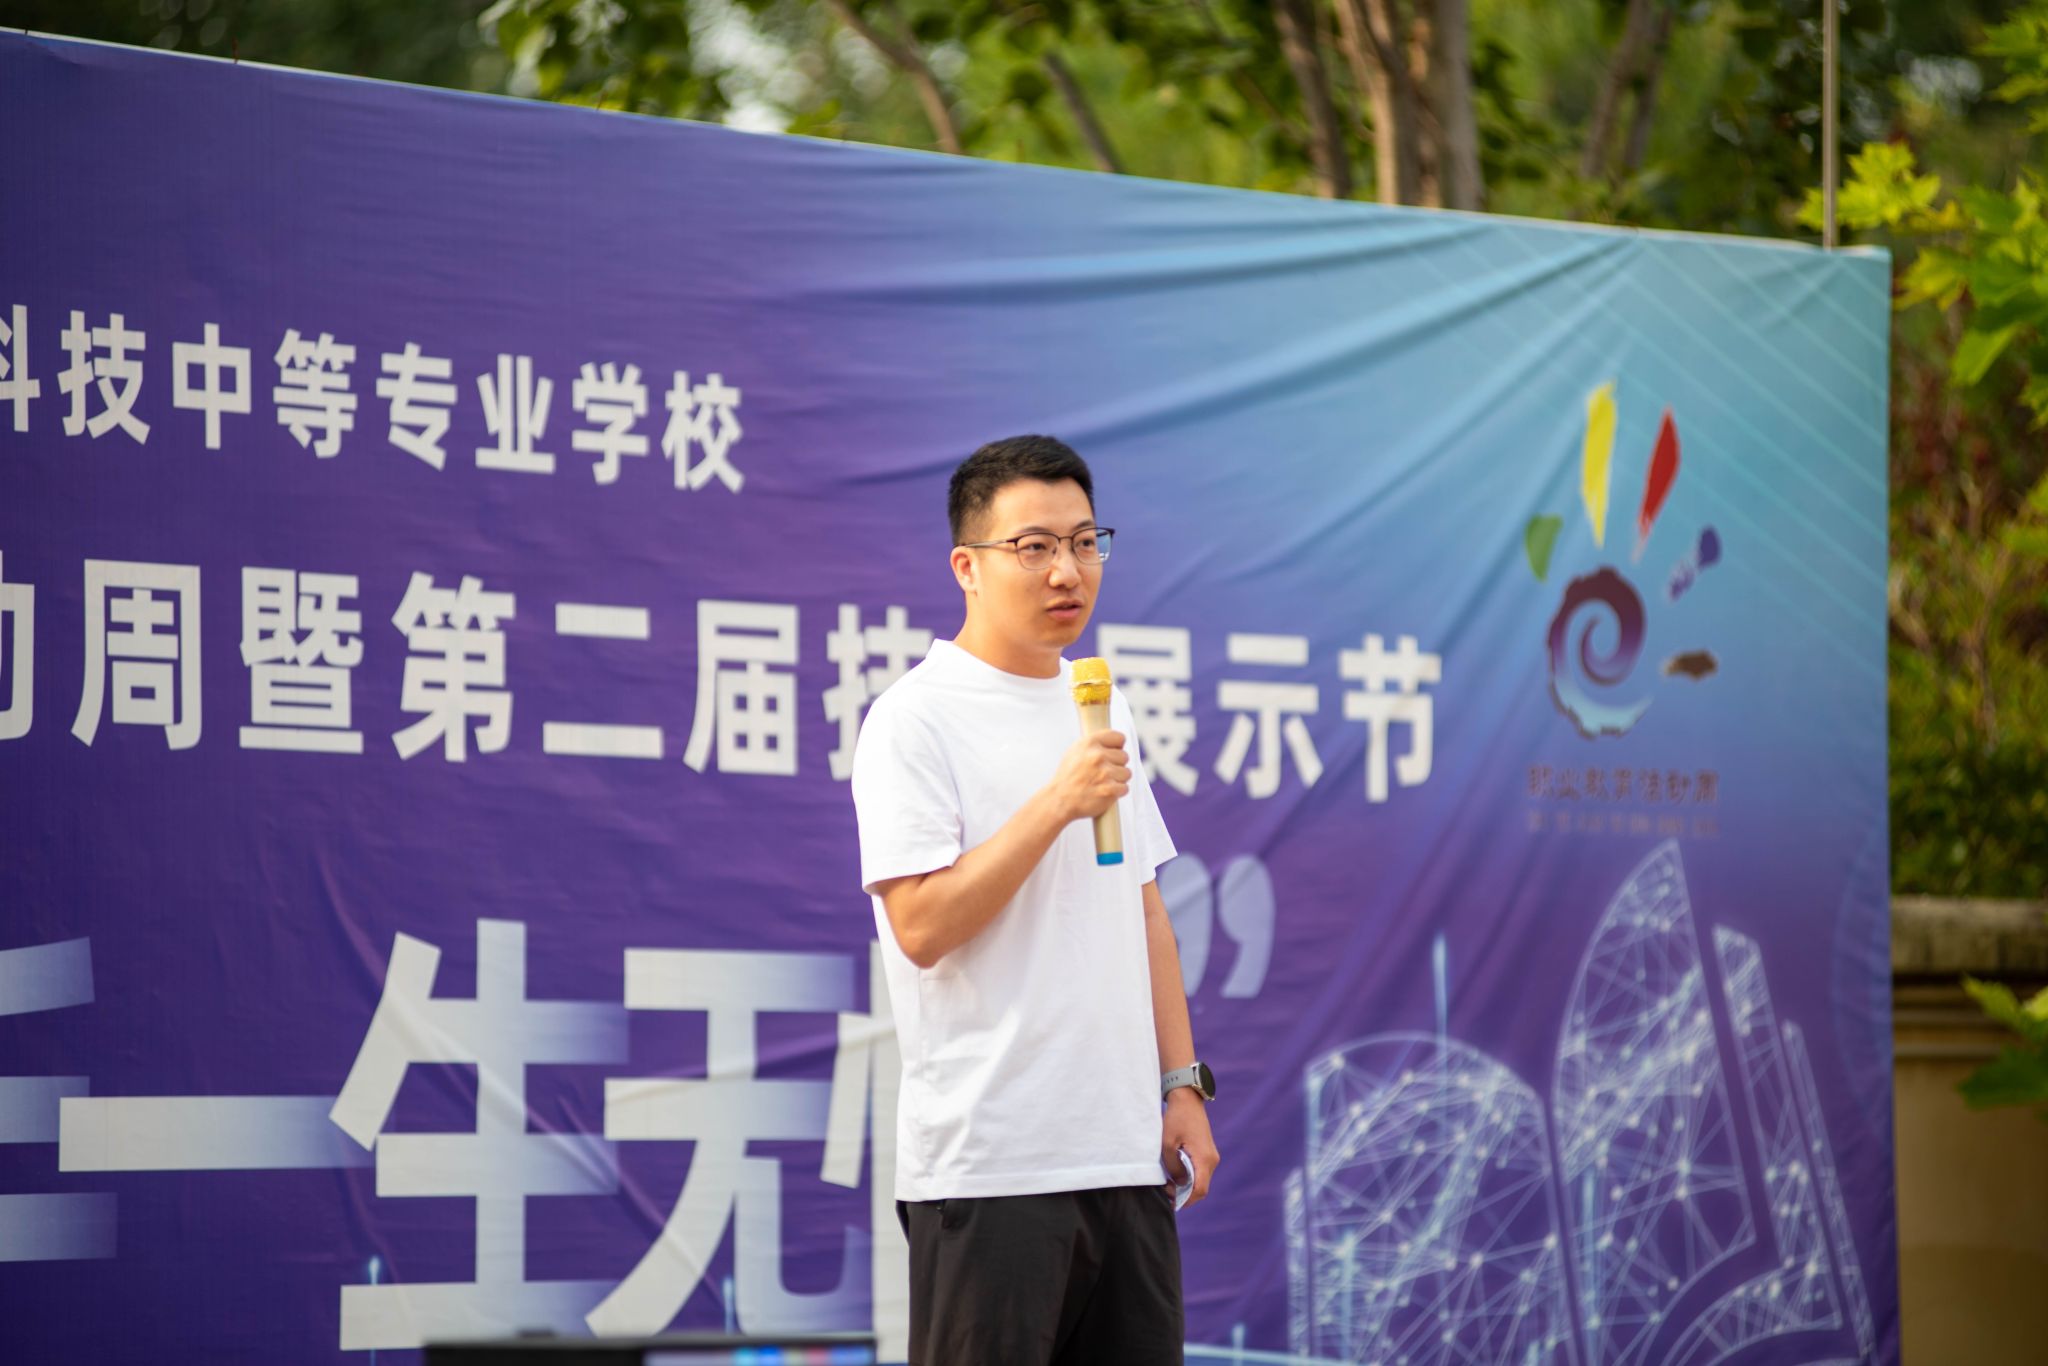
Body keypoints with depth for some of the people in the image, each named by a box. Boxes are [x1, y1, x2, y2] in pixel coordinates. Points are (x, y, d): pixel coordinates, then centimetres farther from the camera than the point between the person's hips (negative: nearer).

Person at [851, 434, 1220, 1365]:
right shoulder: (914, 719, -7)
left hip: (1124, 1151, 7)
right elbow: (922, 926, -16)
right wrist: (1057, 802, -19)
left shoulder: (1100, 709, 17)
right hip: (987, 1167, -7)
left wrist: (1182, 1085, 14)